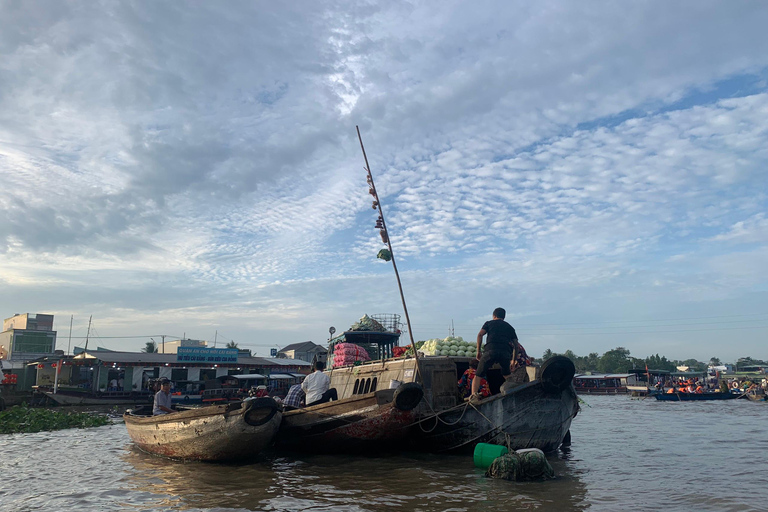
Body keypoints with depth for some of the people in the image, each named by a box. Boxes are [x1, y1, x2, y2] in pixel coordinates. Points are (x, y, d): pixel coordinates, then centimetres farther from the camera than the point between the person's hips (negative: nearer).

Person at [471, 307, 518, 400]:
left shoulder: (489, 323, 23)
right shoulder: (509, 327, 30)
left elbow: (480, 335, 7)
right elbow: (516, 344, 22)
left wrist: (478, 351, 9)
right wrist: (513, 360, 28)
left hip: (490, 351, -3)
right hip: (506, 352, 3)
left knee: (478, 375, 1)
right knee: (507, 375, 28)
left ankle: (474, 393, -21)